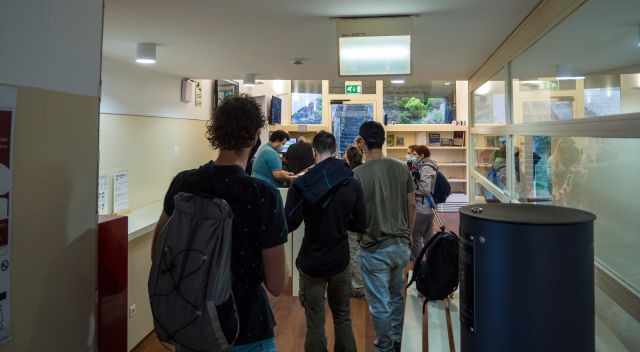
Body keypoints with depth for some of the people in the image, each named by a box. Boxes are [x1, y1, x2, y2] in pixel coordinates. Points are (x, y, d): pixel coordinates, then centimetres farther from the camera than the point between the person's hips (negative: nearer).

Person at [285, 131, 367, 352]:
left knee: (315, 323, 8)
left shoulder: (302, 184, -14)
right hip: (340, 261, 3)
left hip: (311, 262, -2)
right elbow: (361, 225, 1)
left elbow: (289, 224, -13)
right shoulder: (353, 183, -4)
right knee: (343, 319, 18)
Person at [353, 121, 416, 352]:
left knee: (380, 304, 10)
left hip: (375, 248, -5)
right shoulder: (401, 169, -1)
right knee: (396, 296, 24)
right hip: (401, 244, 6)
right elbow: (412, 206, 5)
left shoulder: (358, 174, -15)